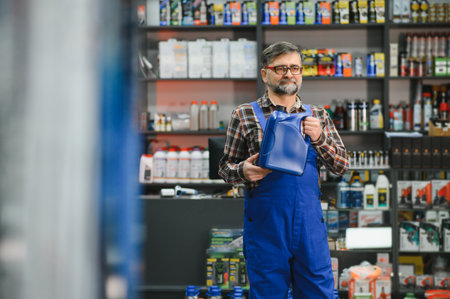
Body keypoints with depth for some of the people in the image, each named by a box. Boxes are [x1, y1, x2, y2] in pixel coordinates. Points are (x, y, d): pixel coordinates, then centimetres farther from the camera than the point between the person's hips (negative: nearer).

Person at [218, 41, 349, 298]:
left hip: (310, 221, 2)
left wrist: (319, 138, -9)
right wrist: (243, 171, -16)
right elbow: (226, 167, 6)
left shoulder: (318, 117, 12)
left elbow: (342, 166, 8)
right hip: (265, 222, -2)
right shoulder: (245, 115, 4)